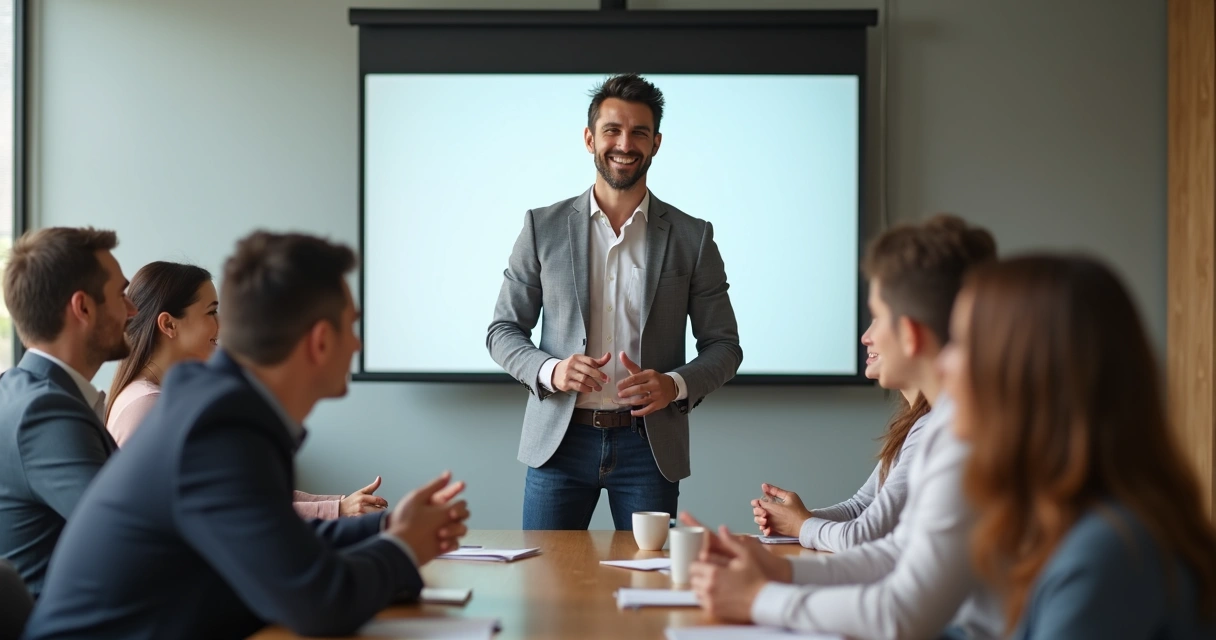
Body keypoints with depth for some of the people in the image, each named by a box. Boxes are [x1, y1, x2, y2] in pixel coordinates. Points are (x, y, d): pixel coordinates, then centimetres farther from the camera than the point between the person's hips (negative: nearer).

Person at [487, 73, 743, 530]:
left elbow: (723, 346, 7)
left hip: (648, 445, 0)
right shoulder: (543, 227, 5)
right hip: (560, 440, 0)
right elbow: (503, 329, 8)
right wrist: (549, 371, -13)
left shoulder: (692, 238, 4)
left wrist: (675, 385, -14)